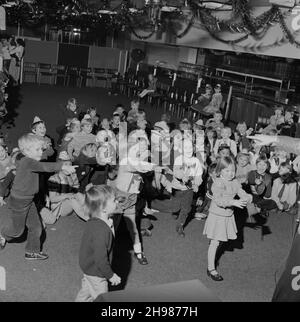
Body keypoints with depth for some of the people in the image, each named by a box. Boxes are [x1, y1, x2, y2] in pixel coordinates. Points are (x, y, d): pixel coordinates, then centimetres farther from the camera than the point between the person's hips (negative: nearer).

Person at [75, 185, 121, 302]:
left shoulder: (93, 222, -6)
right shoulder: (102, 230, -36)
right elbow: (101, 258, -29)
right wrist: (111, 275, -18)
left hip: (88, 268, 9)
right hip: (96, 273, -9)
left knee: (86, 293, 27)